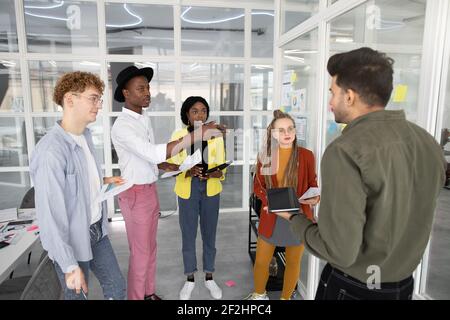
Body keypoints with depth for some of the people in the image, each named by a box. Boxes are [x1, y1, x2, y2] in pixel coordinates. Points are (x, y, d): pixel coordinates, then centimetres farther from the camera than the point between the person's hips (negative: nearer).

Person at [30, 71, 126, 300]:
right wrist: (70, 266, -21)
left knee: (117, 287, 18)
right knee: (78, 295, 16)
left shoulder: (86, 135, 1)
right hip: (72, 240, -7)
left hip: (97, 229, 8)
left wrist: (102, 181, 4)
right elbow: (50, 214, -25)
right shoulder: (51, 150, -26)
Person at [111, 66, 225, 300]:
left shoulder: (144, 118, 7)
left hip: (150, 190, 8)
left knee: (150, 247, 20)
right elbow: (154, 153, -37)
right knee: (140, 253, 5)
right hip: (135, 194, -8)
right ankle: (136, 297, 26)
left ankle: (149, 293, 37)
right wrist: (199, 134, -41)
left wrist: (164, 165, -3)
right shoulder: (122, 126, -23)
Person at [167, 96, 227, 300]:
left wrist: (212, 174, -23)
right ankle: (190, 279, 28)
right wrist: (188, 171, -25)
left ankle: (209, 277, 30)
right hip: (187, 191, -1)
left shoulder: (215, 136, -2)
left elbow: (222, 169, -2)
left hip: (211, 191, 1)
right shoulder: (178, 136, -4)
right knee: (188, 236, 7)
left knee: (209, 235, 11)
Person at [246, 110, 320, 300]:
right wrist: (268, 200, -16)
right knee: (261, 261, 12)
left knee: (293, 262, 16)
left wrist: (315, 198, -19)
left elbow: (313, 184, 2)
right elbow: (258, 186, 3)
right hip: (271, 217, 1)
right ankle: (259, 295, 41)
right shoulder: (265, 155, -3)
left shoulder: (306, 155, -7)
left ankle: (285, 298, 41)